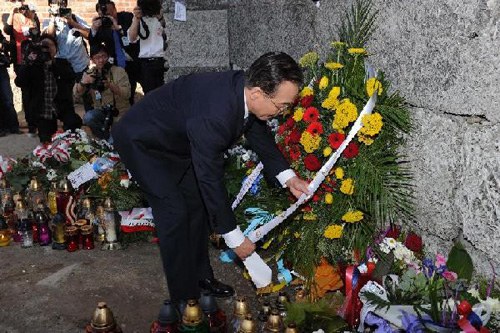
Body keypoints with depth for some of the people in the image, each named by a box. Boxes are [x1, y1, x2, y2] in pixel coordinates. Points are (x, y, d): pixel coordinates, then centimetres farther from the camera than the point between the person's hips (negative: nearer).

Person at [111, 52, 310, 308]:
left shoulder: (245, 88, -17)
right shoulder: (213, 118, -42)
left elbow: (259, 131, 3)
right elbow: (211, 180, -33)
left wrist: (287, 177, -5)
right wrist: (234, 237, -22)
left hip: (175, 140, 9)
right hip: (141, 143, -9)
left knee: (197, 202, 11)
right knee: (175, 212, -11)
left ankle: (200, 275, 27)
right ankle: (184, 296, 4)